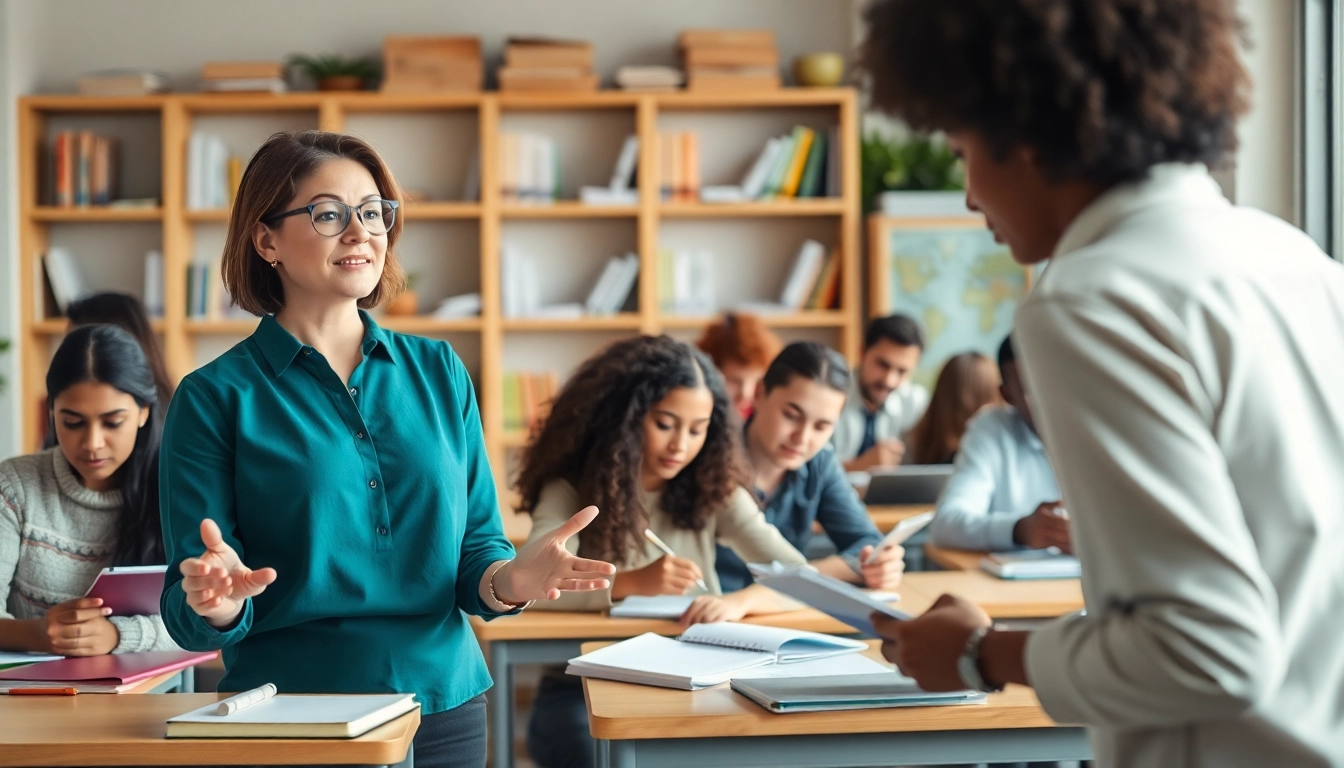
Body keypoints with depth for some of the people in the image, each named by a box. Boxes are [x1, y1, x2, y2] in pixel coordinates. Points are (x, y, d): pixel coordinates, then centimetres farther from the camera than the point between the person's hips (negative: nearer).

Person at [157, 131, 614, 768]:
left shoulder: (440, 373, 7)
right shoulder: (215, 397, -4)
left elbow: (474, 550, 7)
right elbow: (188, 616, -6)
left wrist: (510, 580, -15)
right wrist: (217, 604, -28)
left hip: (445, 708, 3)